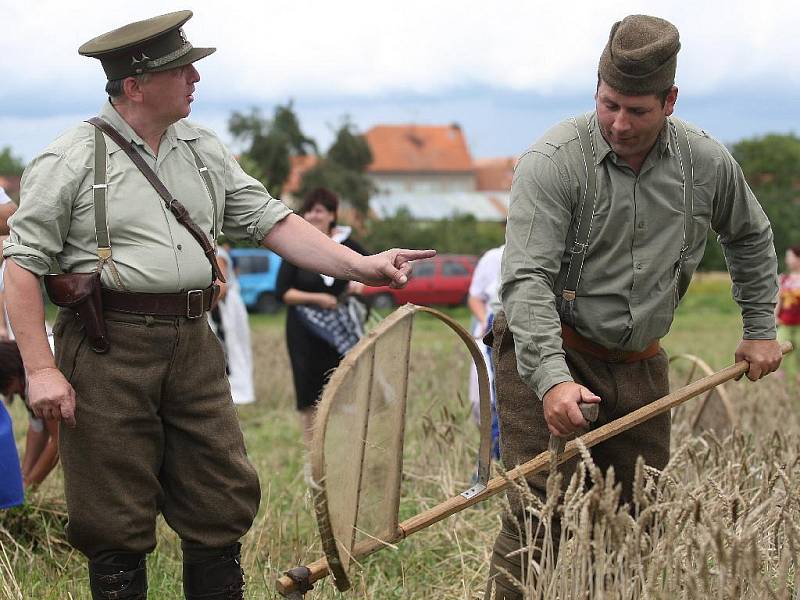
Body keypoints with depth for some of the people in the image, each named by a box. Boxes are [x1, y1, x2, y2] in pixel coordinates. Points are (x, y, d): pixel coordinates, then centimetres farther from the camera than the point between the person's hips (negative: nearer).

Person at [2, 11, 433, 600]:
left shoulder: (204, 149, 12)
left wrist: (361, 265, 0)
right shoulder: (72, 159, -5)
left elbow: (270, 220, 12)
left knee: (223, 503, 8)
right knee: (116, 525, 2)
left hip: (193, 346, 5)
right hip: (109, 351, -5)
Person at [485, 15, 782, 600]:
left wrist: (761, 329, 19)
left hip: (639, 365, 5)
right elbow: (526, 279, -23)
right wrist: (551, 379, -34)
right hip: (549, 354, -5)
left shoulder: (708, 163, 0)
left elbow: (751, 238, 21)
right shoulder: (553, 162, -16)